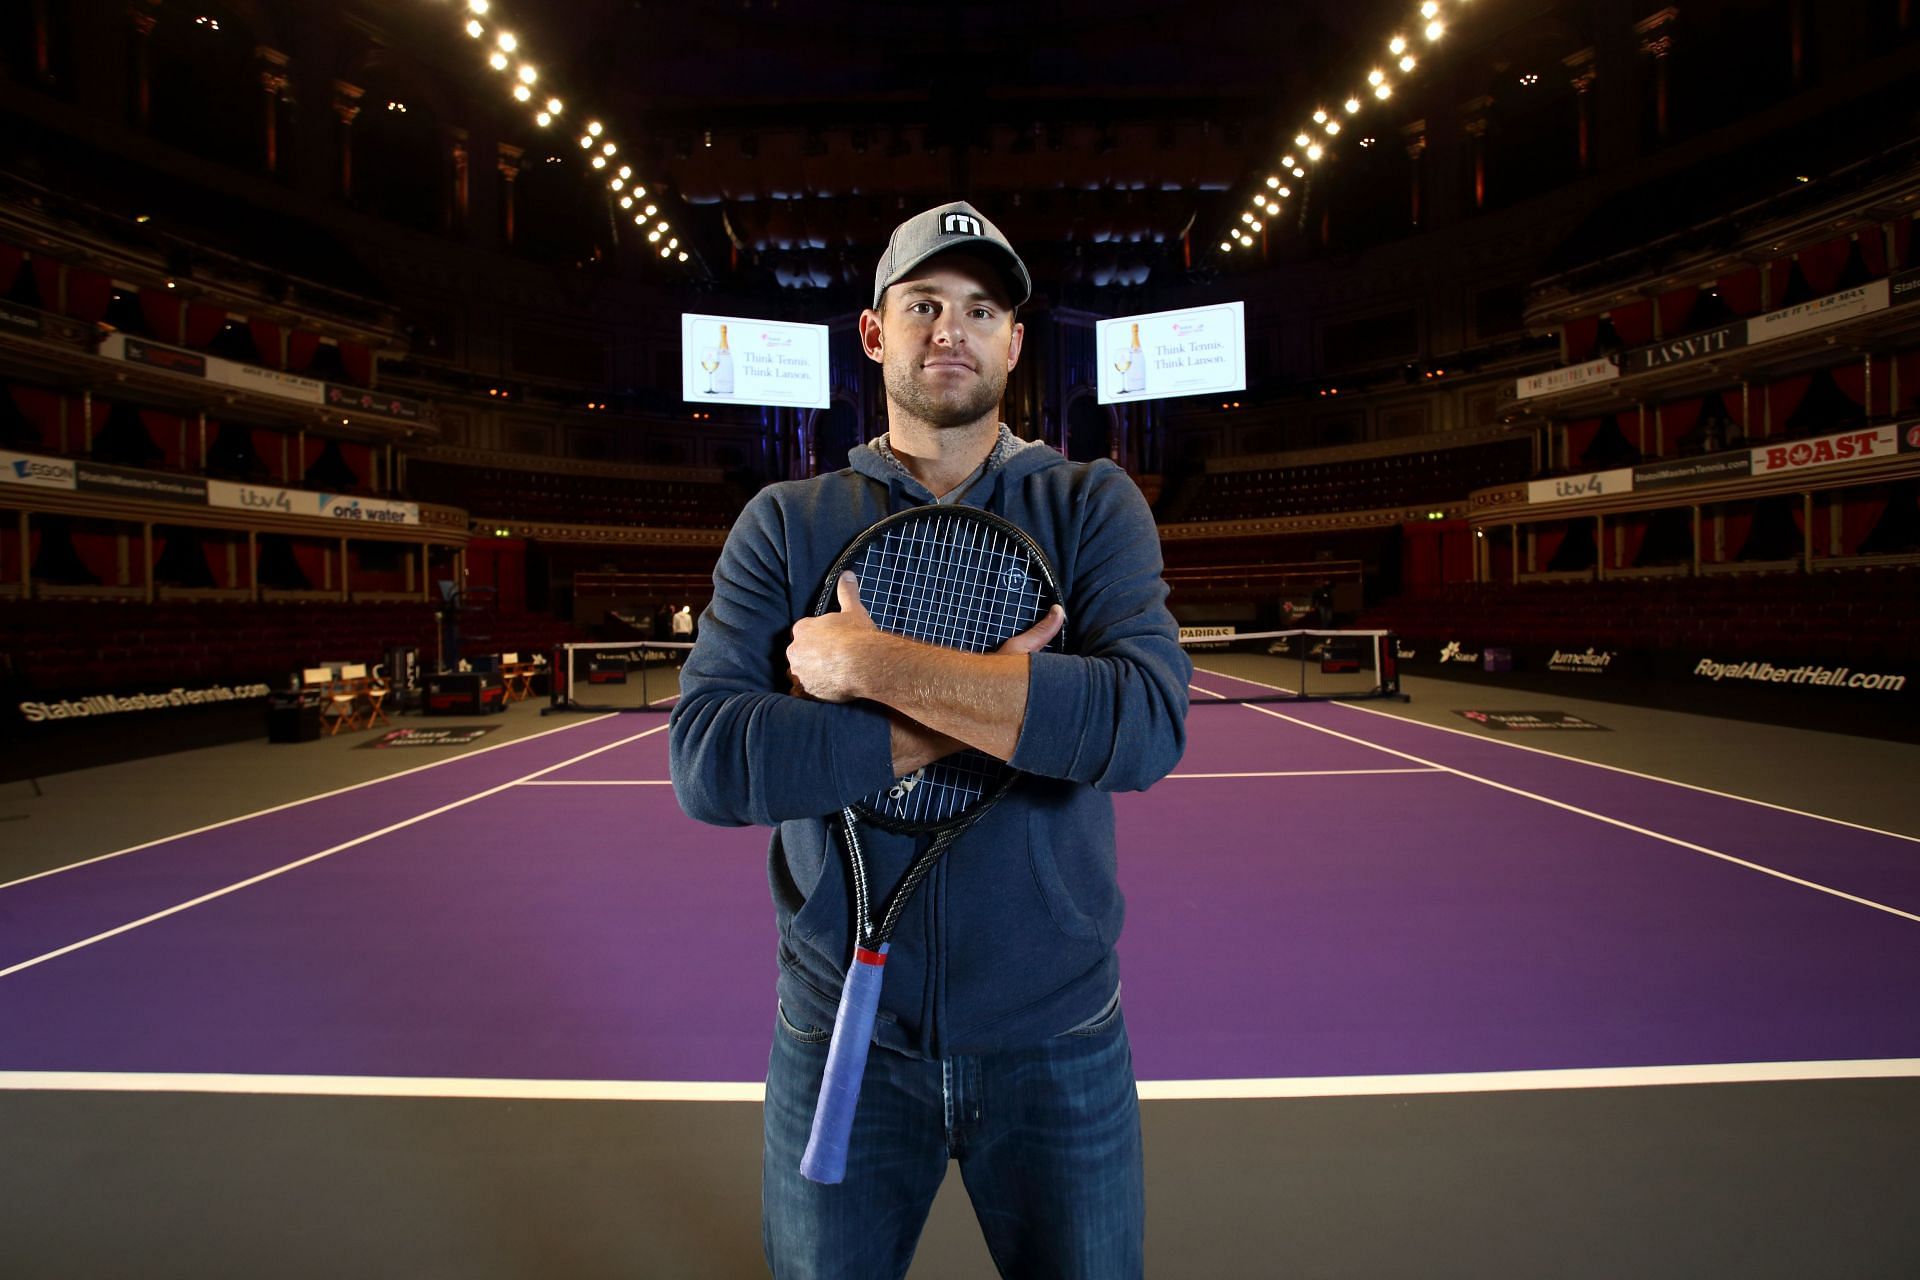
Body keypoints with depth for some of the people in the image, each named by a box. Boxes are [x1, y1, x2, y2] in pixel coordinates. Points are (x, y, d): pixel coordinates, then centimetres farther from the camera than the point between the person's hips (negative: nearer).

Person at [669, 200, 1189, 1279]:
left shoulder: (1093, 505, -4)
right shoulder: (787, 524, -2)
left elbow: (1150, 724, -22)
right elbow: (708, 762, -15)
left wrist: (873, 664, -23)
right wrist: (966, 718, -22)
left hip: (1057, 1038, 0)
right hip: (840, 1037, 1)